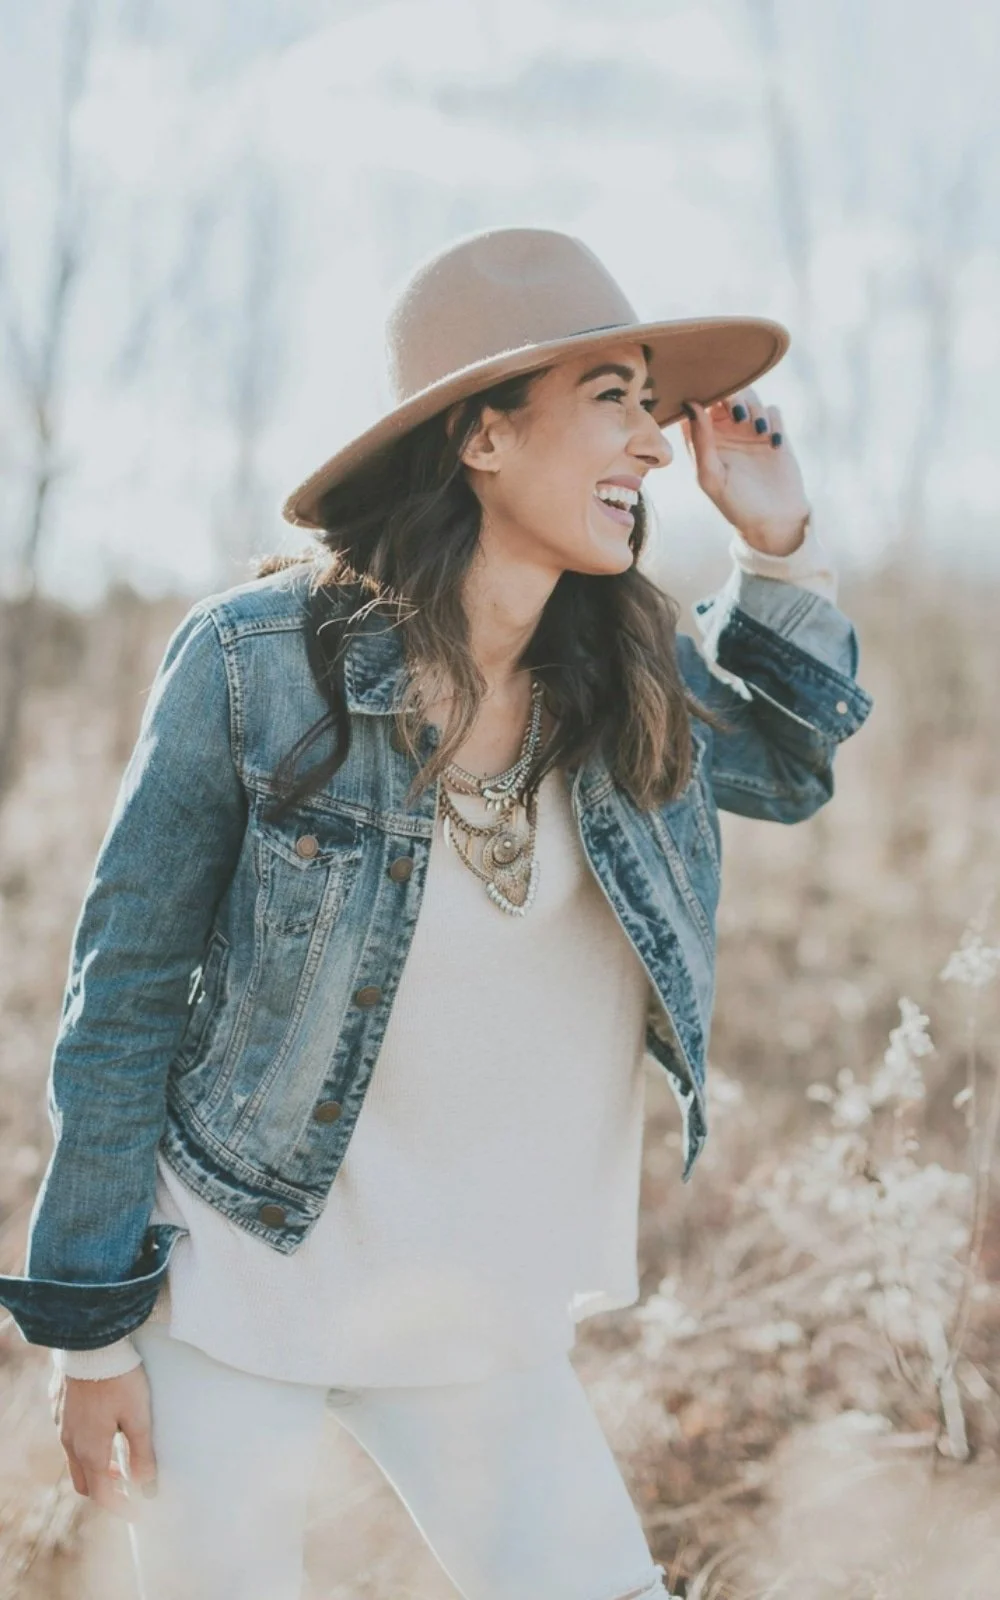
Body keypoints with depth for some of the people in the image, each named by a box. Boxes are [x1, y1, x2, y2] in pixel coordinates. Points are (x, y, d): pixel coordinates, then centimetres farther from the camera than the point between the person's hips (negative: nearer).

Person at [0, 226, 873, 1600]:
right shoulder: (254, 662, -16)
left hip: (481, 1320, 4)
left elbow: (790, 767, 17)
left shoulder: (631, 679, -4)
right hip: (229, 1284, -3)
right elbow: (128, 986, -10)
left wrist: (780, 548, 0)